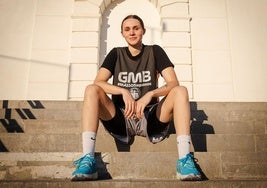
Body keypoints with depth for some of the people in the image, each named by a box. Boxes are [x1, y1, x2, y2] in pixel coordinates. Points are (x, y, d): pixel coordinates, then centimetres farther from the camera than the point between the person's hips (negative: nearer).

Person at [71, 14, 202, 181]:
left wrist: (149, 95, -24)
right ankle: (88, 160, -32)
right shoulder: (116, 54, 9)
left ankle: (184, 160, -31)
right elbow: (98, 82, -6)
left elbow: (173, 83, -6)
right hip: (121, 119, 1)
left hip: (150, 118, 0)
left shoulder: (155, 51, 6)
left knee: (180, 91, -22)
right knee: (91, 90, -21)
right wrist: (124, 92, -23)